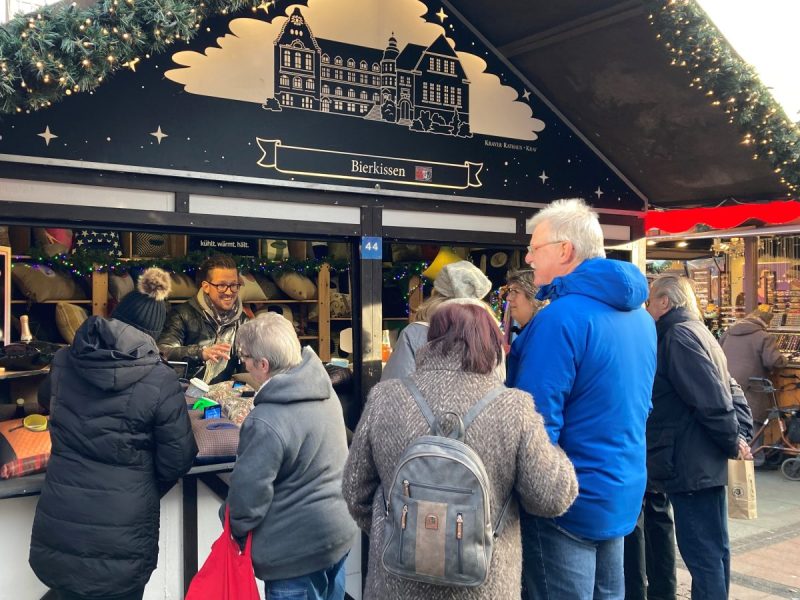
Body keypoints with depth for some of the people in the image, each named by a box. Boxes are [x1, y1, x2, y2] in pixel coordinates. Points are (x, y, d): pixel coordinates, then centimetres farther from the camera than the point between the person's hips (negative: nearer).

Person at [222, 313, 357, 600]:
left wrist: (233, 529, -1)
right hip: (340, 533, 8)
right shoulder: (325, 392, -3)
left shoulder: (265, 423, -28)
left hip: (297, 551, -8)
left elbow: (248, 493, -21)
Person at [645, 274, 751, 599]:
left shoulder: (678, 335, -15)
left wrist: (732, 441, -12)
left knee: (702, 554, -3)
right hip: (707, 462, 10)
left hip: (690, 463, -10)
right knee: (714, 549, 17)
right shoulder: (697, 331, 15)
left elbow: (711, 397, -21)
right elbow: (726, 390, 18)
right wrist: (736, 438, 14)